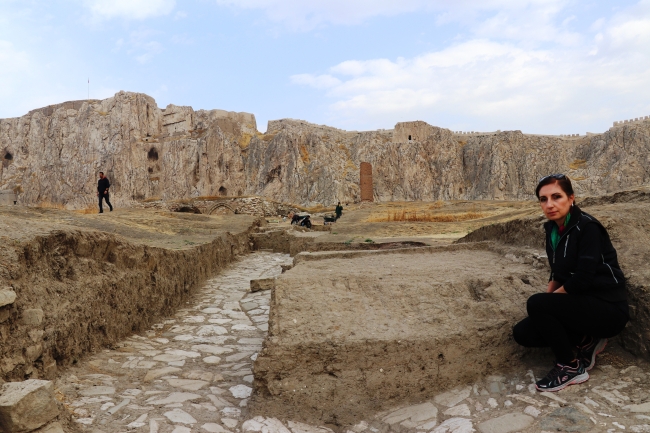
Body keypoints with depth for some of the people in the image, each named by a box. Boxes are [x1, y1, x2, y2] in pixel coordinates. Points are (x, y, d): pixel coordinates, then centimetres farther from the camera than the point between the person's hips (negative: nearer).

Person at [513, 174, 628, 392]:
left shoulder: (587, 227, -19)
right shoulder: (553, 229, 4)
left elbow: (583, 279, -25)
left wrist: (549, 299, -11)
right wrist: (548, 296, -4)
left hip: (608, 308, -8)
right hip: (579, 302, 8)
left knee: (536, 304, -27)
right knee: (522, 333, -2)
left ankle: (571, 366, -8)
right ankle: (585, 341, 12)